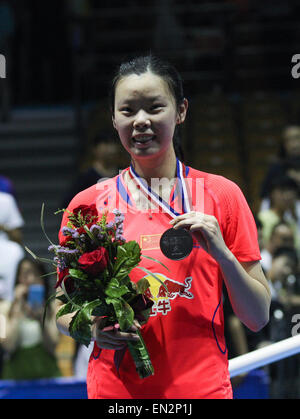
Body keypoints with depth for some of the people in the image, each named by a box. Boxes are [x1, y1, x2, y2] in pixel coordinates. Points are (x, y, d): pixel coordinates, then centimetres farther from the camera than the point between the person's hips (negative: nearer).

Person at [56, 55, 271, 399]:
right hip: (114, 390, 1)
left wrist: (222, 254, -16)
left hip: (202, 388, -1)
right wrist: (92, 327, -13)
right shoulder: (88, 204, 2)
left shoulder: (222, 195, 0)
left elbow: (258, 318, 0)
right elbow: (63, 312, 8)